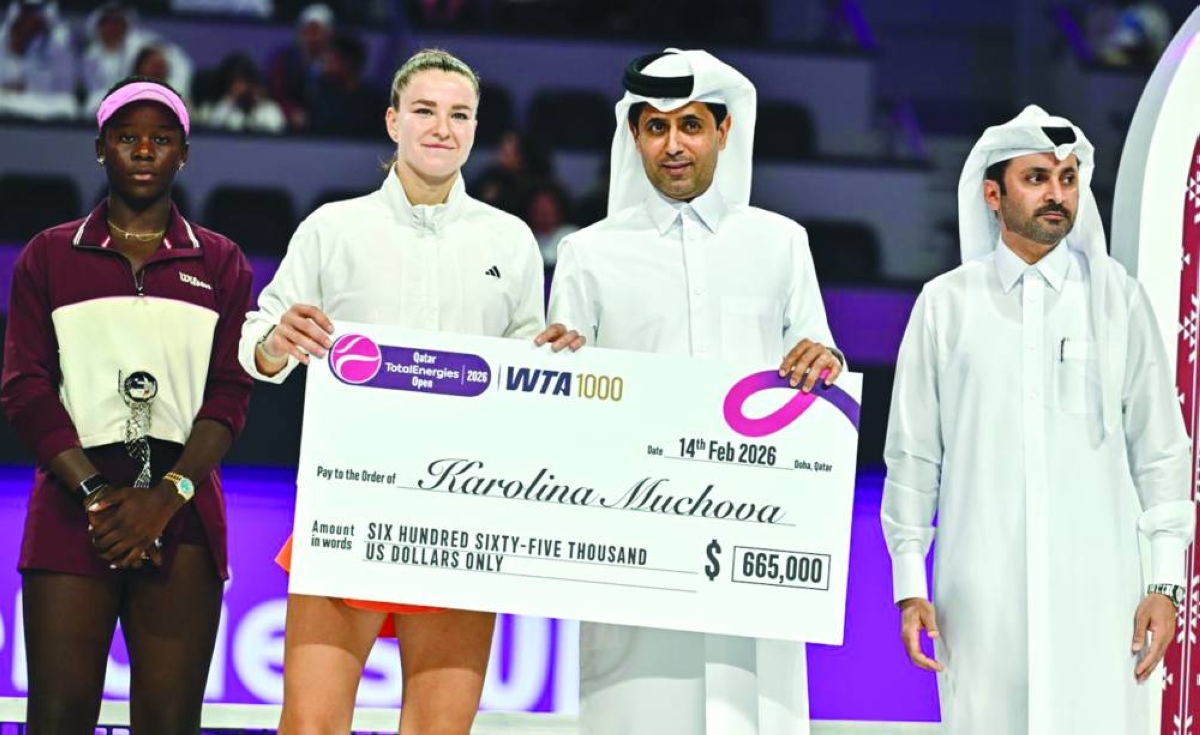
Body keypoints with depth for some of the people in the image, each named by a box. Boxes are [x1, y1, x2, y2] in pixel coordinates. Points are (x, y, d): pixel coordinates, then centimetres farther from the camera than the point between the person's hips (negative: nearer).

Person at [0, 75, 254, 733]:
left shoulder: (219, 264, 14)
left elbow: (230, 394, 5)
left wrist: (167, 496, -11)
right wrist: (96, 495, -11)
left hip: (181, 507, 1)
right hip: (74, 503, 0)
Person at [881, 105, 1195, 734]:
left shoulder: (1117, 298, 5)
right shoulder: (946, 304, 4)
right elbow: (912, 454, 8)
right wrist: (910, 586, 5)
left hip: (1096, 588, 0)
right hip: (980, 590, 0)